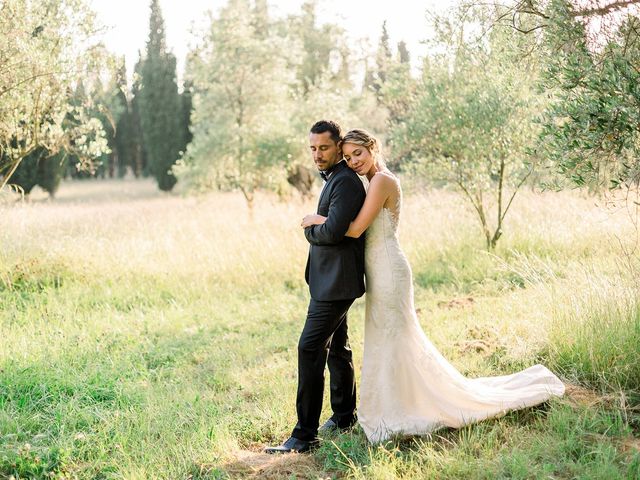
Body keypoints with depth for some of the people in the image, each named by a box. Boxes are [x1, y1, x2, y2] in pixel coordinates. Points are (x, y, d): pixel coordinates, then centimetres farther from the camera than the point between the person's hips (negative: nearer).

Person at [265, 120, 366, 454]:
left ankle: (305, 435, -10)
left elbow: (333, 230, -26)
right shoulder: (333, 178, 16)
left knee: (310, 349, -13)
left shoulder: (345, 181, -17)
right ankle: (344, 416, 34)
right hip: (329, 279, 11)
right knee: (336, 348, 20)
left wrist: (309, 230, -7)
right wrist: (316, 229, 3)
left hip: (335, 282, -11)